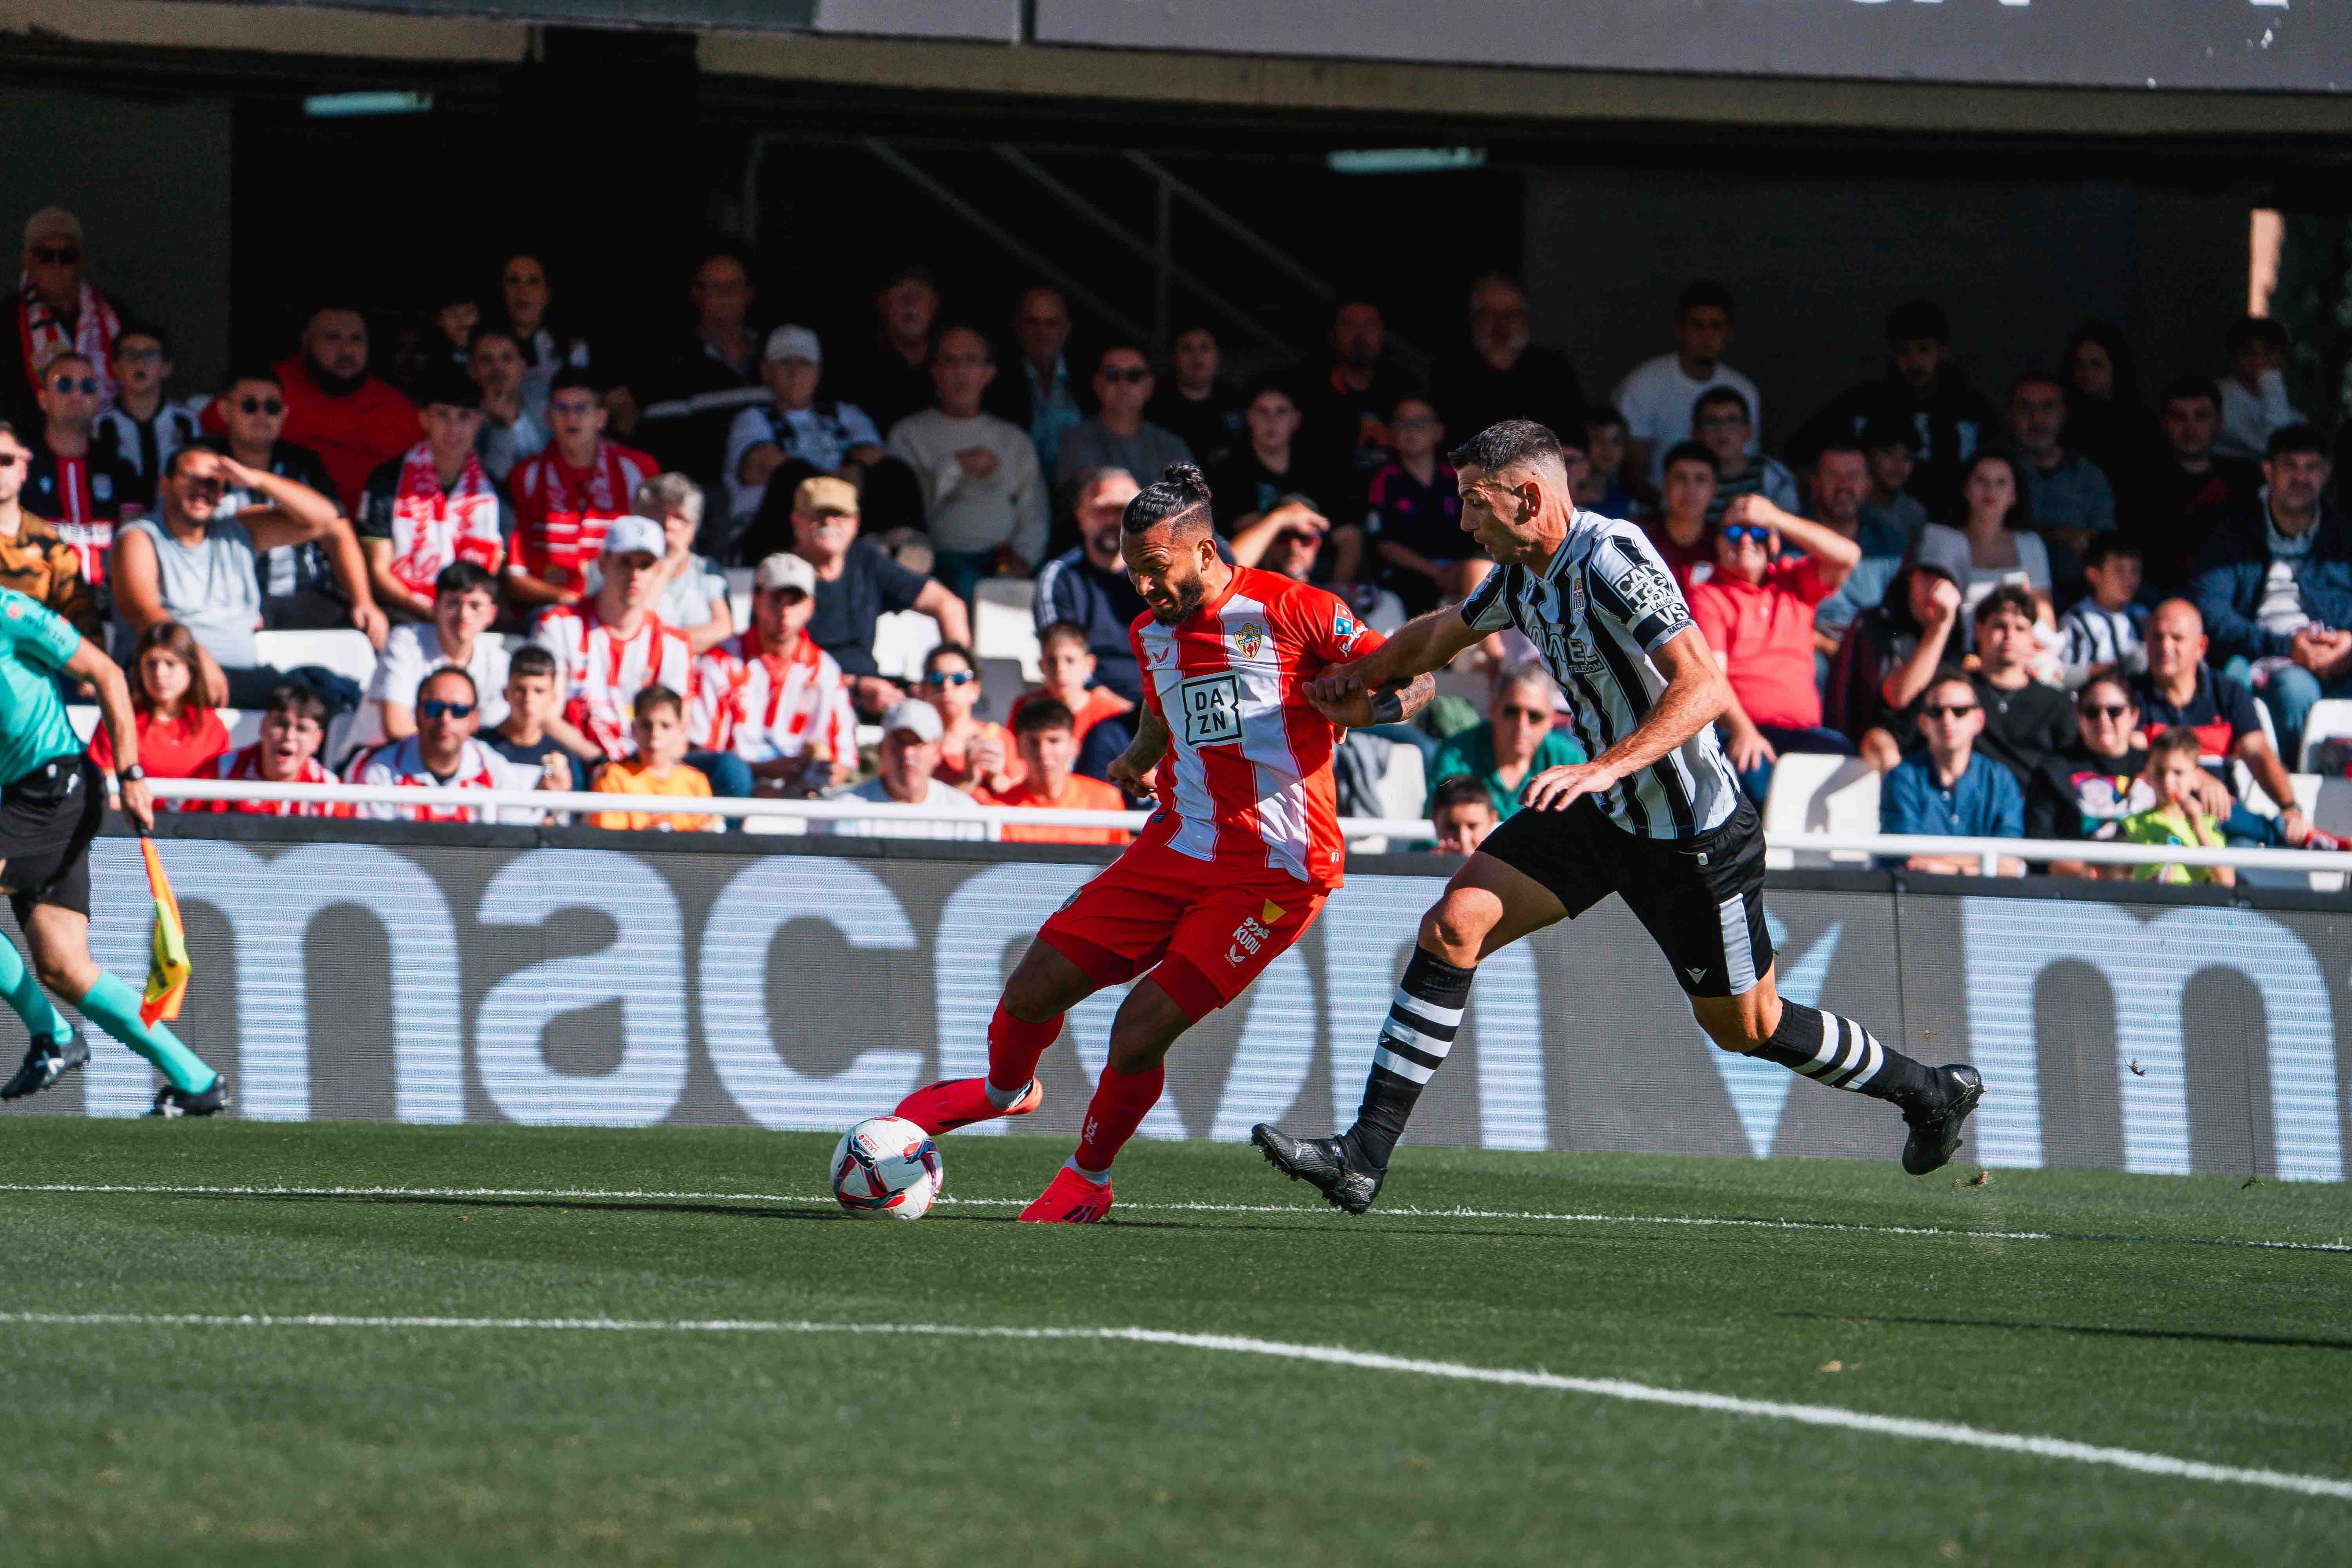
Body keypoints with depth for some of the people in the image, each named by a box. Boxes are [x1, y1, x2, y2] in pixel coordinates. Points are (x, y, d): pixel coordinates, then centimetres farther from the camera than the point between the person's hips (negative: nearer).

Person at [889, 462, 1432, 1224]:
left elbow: (1416, 682, -5)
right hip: (1174, 849, 6)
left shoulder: (1291, 611, -9)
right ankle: (1005, 1089, 34)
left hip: (1272, 871, -6)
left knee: (1141, 1030, -16)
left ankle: (1088, 1178, 9)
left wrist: (1367, 708, -23)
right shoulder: (1152, 632, 12)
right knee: (1035, 985, -1)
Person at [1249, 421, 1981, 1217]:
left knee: (1746, 1029, 7)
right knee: (1453, 925, -8)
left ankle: (1929, 1091, 31)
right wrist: (1354, 677, 32)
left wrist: (1606, 767, -40)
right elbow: (1442, 633, 25)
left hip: (1694, 836, -8)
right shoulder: (1522, 576, 2)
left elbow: (1704, 688, -31)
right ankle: (1365, 1154, -9)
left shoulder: (1612, 558, -24)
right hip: (1603, 816, 8)